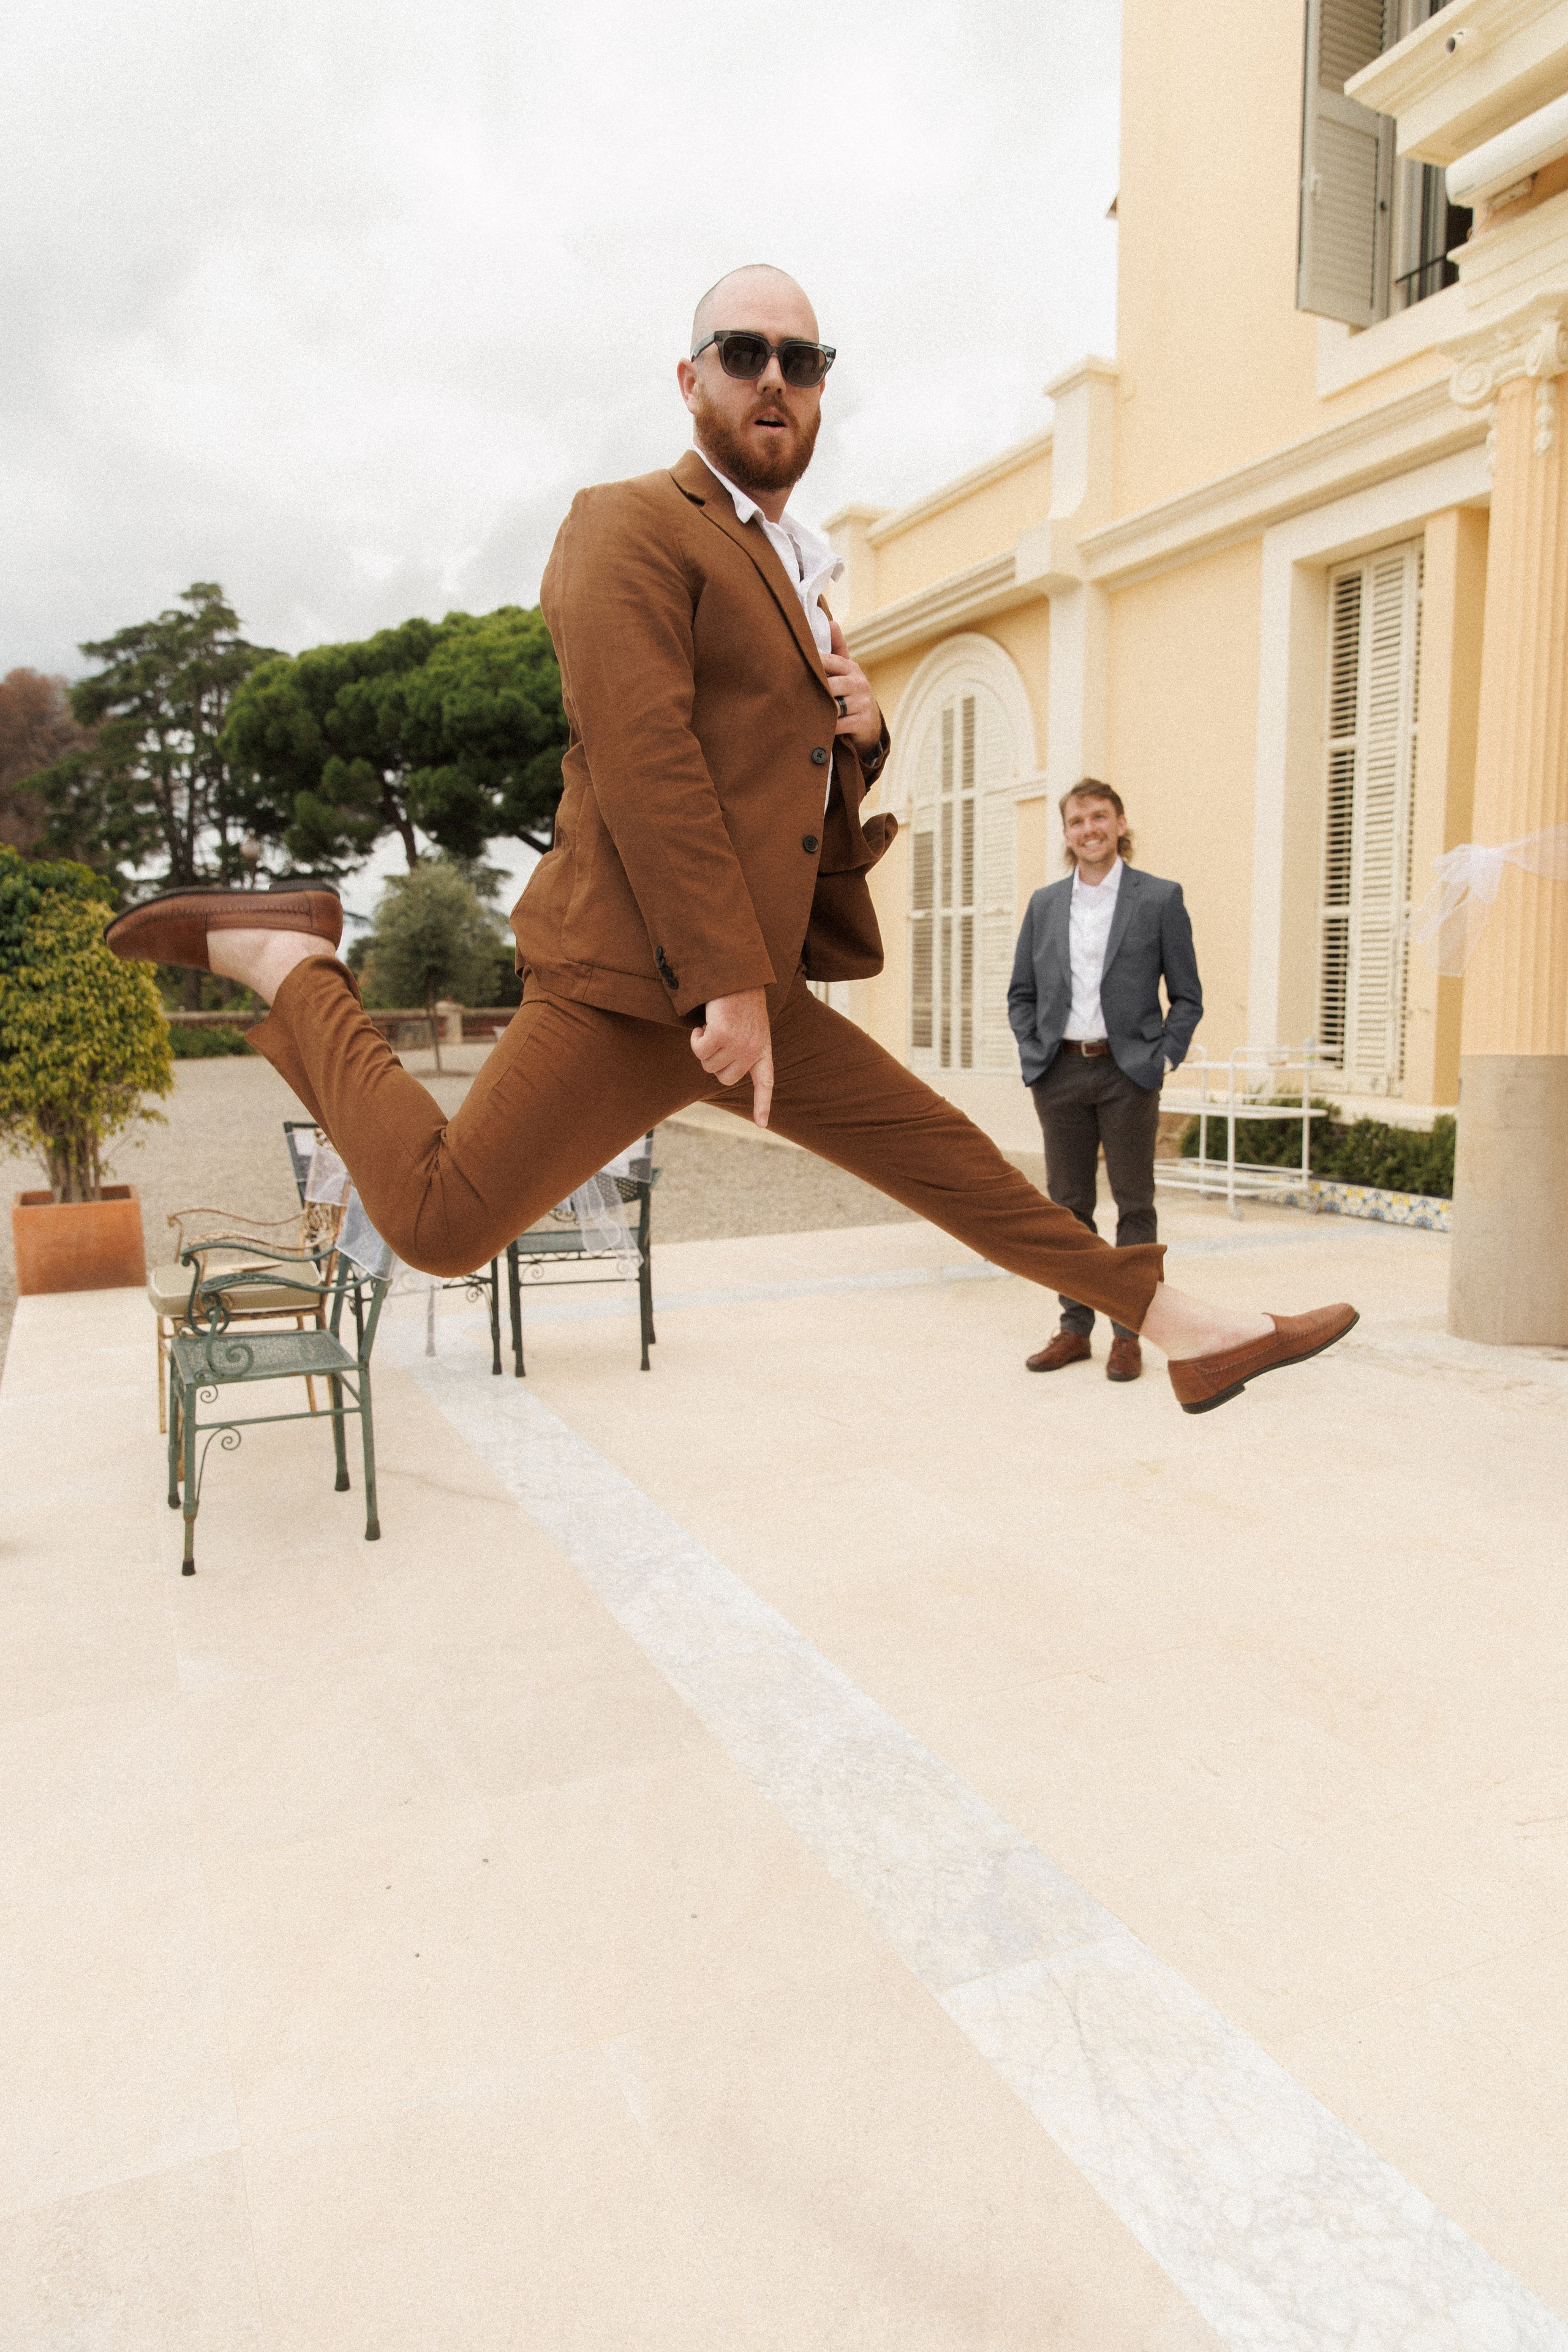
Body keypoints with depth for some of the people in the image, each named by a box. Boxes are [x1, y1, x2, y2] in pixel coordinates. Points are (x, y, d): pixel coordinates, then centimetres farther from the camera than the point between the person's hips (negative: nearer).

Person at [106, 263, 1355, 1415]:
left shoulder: (794, 578, 25)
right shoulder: (631, 527, -4)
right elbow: (645, 764, -17)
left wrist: (862, 730, 7)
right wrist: (728, 982, -22)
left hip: (763, 991, 8)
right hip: (638, 989, -8)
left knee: (955, 1162, 11)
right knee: (443, 1222, -9)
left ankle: (1186, 1327, 21)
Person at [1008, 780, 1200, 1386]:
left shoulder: (1160, 899, 0)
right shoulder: (1044, 904, 10)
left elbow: (1186, 996, 2)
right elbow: (1021, 993, 15)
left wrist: (1164, 1059, -7)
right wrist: (1034, 1053, 3)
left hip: (1128, 1072, -3)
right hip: (1060, 1072, 3)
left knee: (1134, 1205, 2)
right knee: (1068, 1204, 8)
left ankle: (1128, 1334, 11)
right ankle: (1075, 1329, 18)